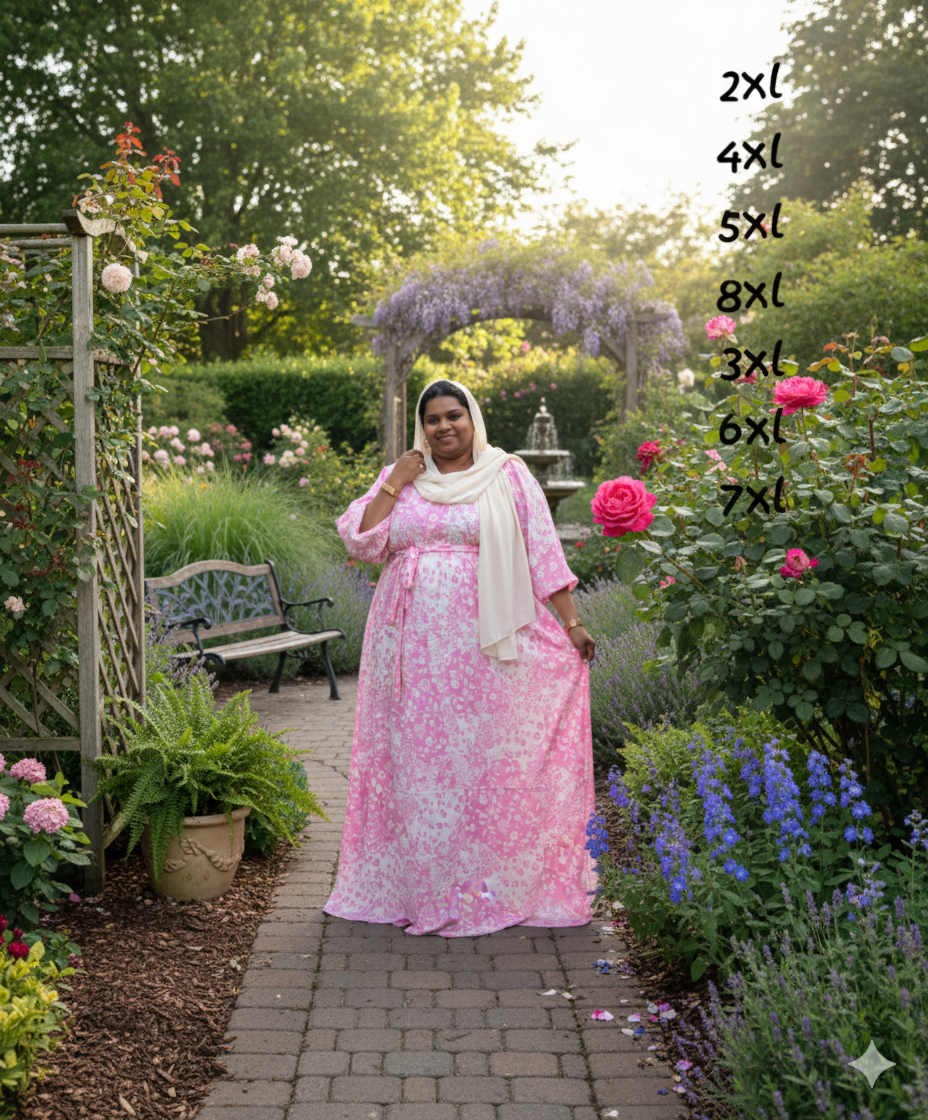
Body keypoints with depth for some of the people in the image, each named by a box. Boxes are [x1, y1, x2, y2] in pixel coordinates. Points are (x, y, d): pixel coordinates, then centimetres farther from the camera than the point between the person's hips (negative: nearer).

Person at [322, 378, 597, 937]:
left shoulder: (508, 476, 4)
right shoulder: (399, 478, 12)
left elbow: (543, 553, 1)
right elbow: (362, 542, 3)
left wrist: (571, 621, -3)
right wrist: (394, 485, -3)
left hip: (481, 642, -3)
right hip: (413, 642, 3)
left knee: (484, 754, 0)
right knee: (416, 755, 6)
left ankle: (490, 885, 12)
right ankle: (418, 884, 18)